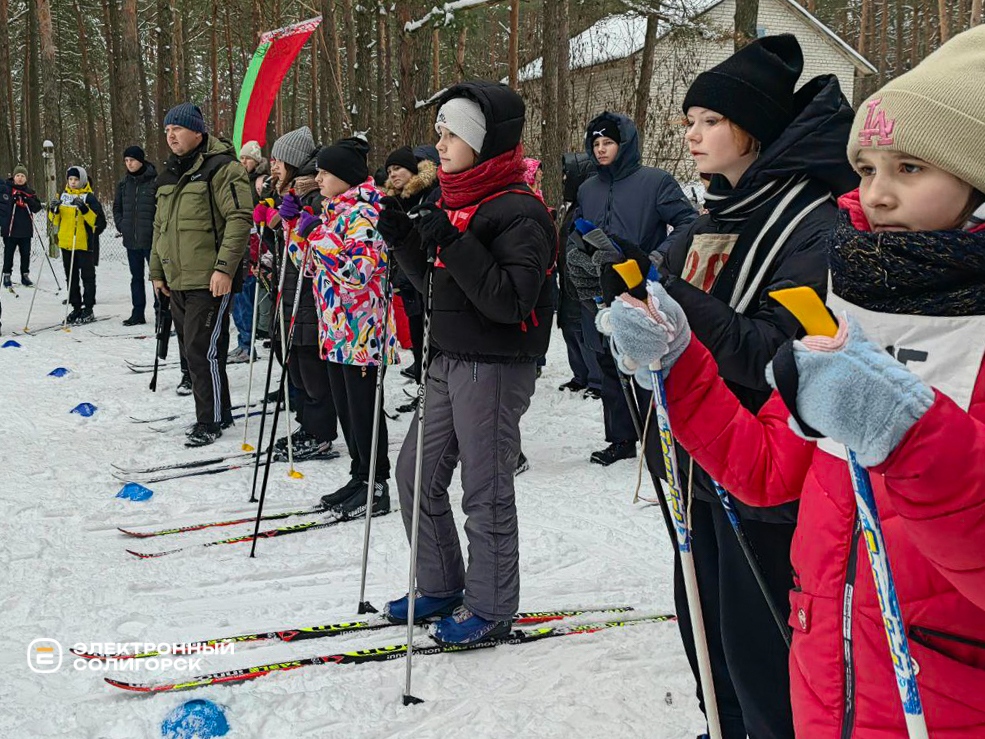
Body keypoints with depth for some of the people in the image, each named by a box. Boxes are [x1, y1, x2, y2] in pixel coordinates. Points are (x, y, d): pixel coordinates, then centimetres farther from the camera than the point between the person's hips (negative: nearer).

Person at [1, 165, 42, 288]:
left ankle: (25, 275, 17)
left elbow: (37, 207, 4)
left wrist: (28, 200, -11)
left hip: (25, 229, 3)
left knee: (26, 254, 7)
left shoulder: (29, 192, 10)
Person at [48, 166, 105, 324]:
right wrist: (53, 210, -4)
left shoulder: (89, 197, -6)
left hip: (84, 244, -6)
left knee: (87, 276, 1)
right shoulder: (63, 196, 11)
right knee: (71, 277, 12)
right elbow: (55, 221, 16)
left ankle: (88, 309, 7)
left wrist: (84, 209, -27)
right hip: (66, 244, 6)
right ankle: (76, 307, 21)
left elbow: (99, 221, -15)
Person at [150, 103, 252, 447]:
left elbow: (240, 219, -18)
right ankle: (217, 414, 24)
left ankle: (211, 421, 0)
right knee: (193, 350, 13)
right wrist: (157, 270, 23)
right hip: (178, 281, 9)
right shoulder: (169, 175, 17)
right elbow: (160, 226, 25)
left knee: (203, 350, -9)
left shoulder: (221, 168, -10)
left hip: (210, 280, -9)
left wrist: (225, 268, -23)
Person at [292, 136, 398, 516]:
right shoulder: (333, 209, 16)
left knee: (363, 409, -2)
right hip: (335, 329, 10)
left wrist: (318, 234, -20)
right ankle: (359, 479, 26)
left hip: (361, 331, -10)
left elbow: (358, 270, -27)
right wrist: (296, 225, 9)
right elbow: (308, 263, 23)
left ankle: (376, 488, 8)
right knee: (345, 407, 15)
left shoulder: (364, 211, -14)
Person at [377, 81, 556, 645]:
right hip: (449, 360, 9)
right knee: (417, 475, 14)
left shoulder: (520, 212, -15)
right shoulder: (458, 203, 14)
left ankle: (491, 608, 16)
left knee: (486, 493, 0)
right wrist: (405, 240, 3)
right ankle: (441, 587, 30)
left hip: (496, 367, -9)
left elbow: (511, 301, -24)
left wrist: (453, 245, -27)